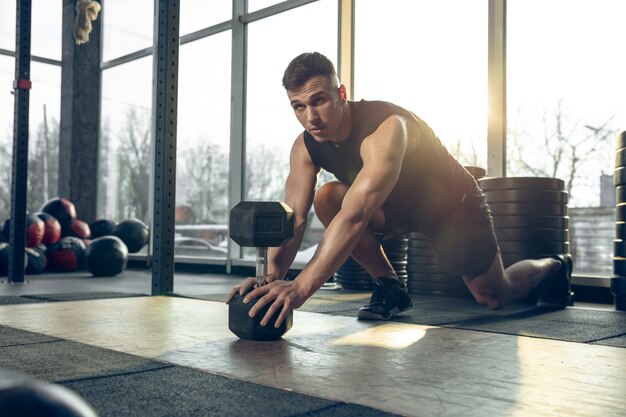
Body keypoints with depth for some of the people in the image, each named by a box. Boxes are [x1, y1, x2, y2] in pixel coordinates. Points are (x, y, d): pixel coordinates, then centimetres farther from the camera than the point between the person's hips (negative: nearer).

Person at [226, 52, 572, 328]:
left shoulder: (386, 127, -40)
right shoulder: (306, 147, -17)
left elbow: (355, 216, -51)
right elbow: (294, 217, -22)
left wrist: (301, 286, -58)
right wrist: (273, 277, -40)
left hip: (453, 204, -5)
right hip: (399, 207, 6)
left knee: (494, 297, 7)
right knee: (326, 198, -20)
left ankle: (552, 266, 42)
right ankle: (389, 287, -3)